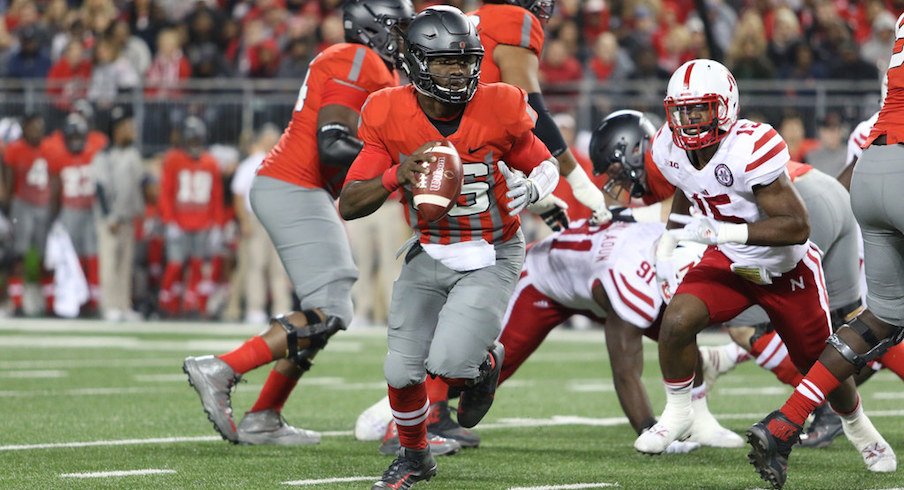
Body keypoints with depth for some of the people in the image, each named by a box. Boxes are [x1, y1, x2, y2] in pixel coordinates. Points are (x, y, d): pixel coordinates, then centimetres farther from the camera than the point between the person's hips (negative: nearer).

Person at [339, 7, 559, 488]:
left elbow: (546, 165, 2)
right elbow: (349, 205, -12)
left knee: (449, 363, -21)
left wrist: (530, 189, -22)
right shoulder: (391, 118, -13)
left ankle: (486, 362, 18)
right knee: (402, 371, 1)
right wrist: (396, 176, -30)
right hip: (430, 256, 3)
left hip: (491, 259, -3)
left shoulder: (498, 111, -16)